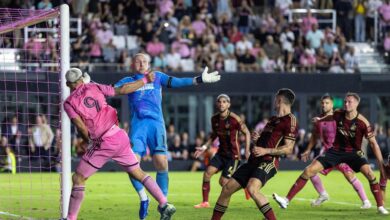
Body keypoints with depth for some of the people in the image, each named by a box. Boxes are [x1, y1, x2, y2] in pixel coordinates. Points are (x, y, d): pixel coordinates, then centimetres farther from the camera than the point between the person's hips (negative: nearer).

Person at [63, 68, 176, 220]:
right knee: (138, 173, 14)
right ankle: (164, 205, 5)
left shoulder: (69, 103, -2)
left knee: (78, 178, 6)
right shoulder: (94, 88, 8)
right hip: (120, 137, 4)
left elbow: (82, 128, -8)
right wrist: (145, 80, 18)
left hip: (104, 144, -4)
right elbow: (122, 90, 7)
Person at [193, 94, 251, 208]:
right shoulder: (214, 119, 1)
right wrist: (204, 147, 8)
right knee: (207, 173, -8)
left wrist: (247, 151, -13)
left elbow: (247, 133, -8)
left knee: (223, 181, -9)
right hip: (221, 153, 6)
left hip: (233, 154, -6)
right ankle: (205, 202, 3)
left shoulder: (234, 119, -18)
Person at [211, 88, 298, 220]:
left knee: (252, 189, -34)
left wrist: (266, 151, -19)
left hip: (268, 162, -9)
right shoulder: (273, 119, 22)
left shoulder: (289, 120, -6)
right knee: (227, 189, 6)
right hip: (254, 161, 9)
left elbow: (288, 149, -12)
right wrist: (257, 138, 11)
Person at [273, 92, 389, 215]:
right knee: (309, 170, -10)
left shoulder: (362, 122, -19)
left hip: (353, 153, -3)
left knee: (369, 173, -27)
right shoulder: (338, 115, -10)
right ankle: (286, 200, -8)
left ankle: (380, 207, -13)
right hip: (336, 150, 3)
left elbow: (373, 144, -16)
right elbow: (323, 120, 17)